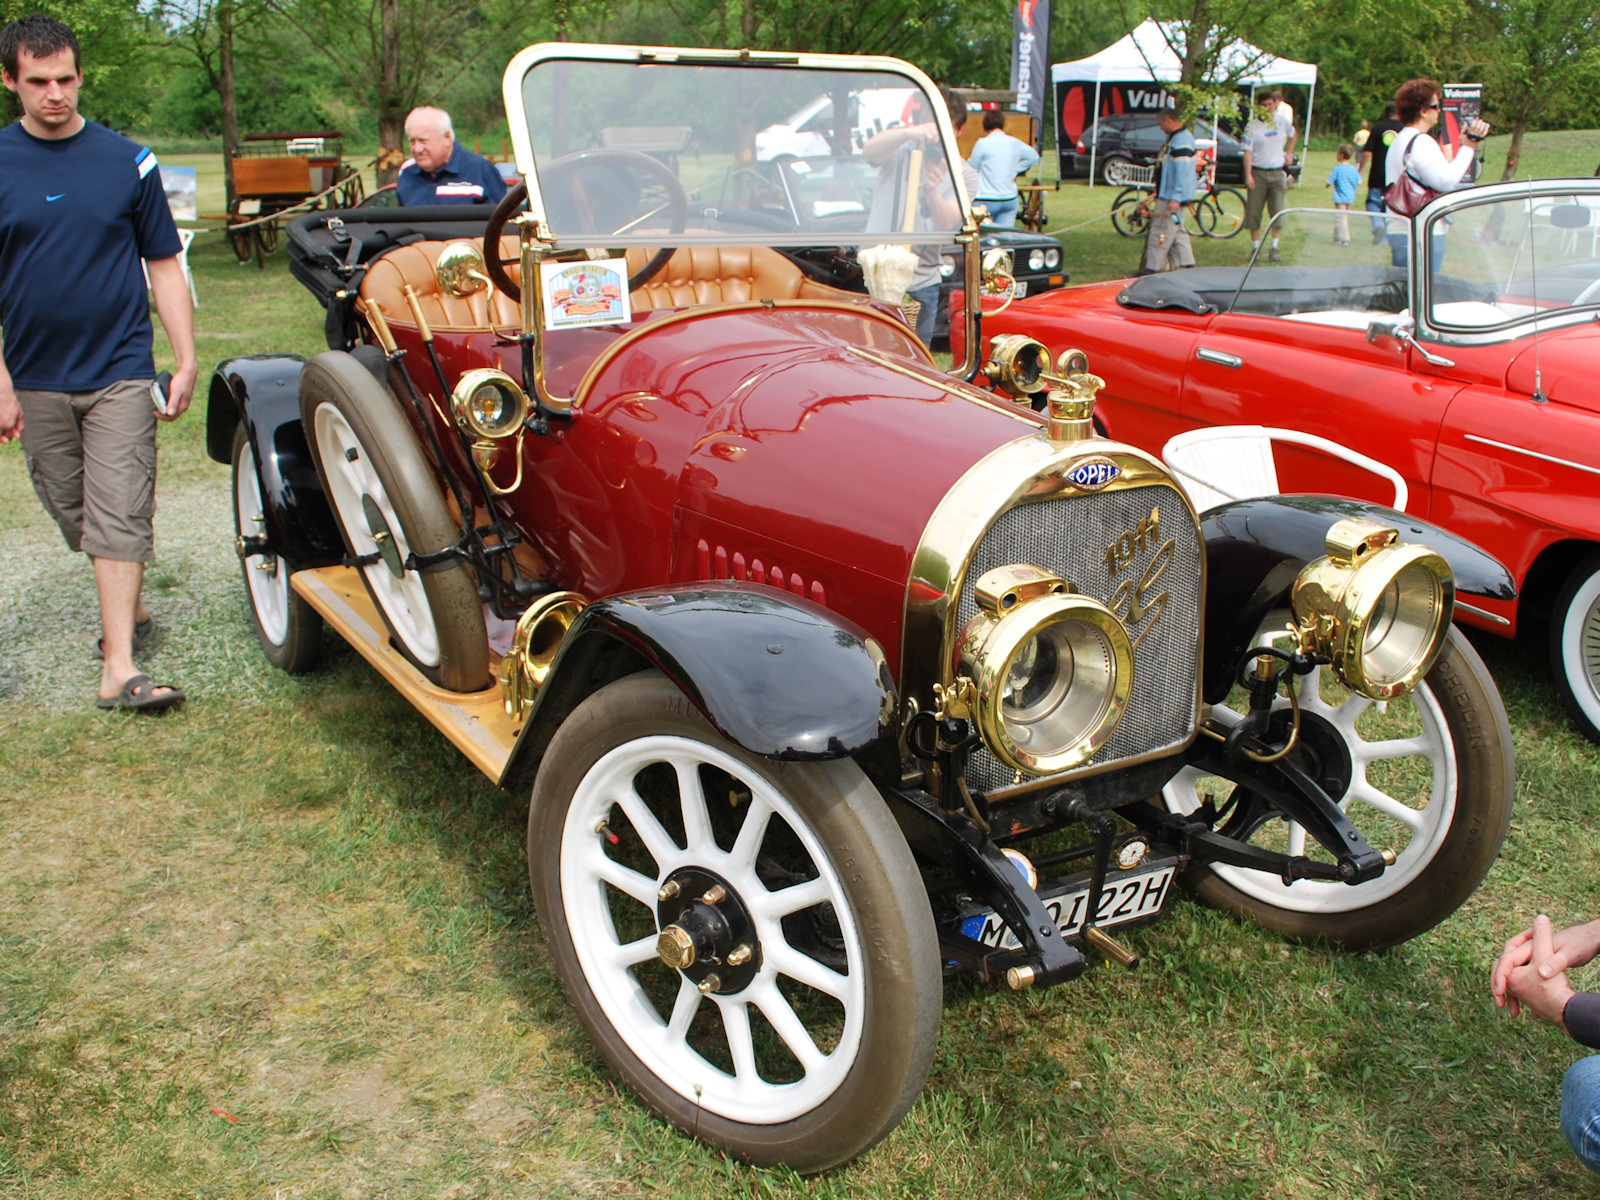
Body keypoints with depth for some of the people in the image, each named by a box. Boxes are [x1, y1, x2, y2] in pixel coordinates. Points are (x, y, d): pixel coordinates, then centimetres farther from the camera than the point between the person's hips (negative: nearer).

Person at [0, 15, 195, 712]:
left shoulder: (128, 162, 1)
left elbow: (164, 266, 5)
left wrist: (186, 362, 1)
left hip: (120, 371, -2)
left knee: (119, 517, -8)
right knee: (74, 515, 13)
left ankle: (118, 667, -9)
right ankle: (129, 608, 33)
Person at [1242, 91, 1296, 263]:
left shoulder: (1283, 121, 5)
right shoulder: (1252, 125, -5)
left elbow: (1292, 135, 27)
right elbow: (1248, 151, -9)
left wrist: (1288, 155, 18)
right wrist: (1248, 175, -17)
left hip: (1277, 173, 2)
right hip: (1258, 173, -2)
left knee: (1278, 211, -7)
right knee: (1254, 212, -1)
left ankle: (1274, 249, -3)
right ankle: (1255, 247, 11)